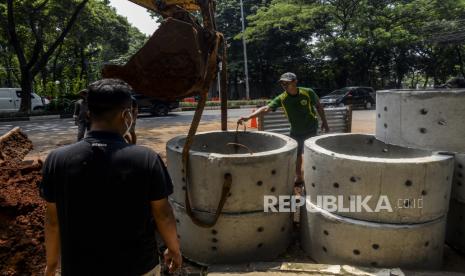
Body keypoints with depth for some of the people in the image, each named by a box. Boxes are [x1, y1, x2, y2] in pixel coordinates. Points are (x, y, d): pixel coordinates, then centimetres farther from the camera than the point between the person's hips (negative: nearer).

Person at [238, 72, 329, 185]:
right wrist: (248, 117, -35)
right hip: (295, 130, 3)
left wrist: (324, 122, 2)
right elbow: (266, 108, -24)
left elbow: (318, 106, -3)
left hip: (311, 129, -3)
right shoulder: (282, 98, -15)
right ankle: (298, 178, 33)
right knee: (296, 154, 14)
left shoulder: (308, 92, -19)